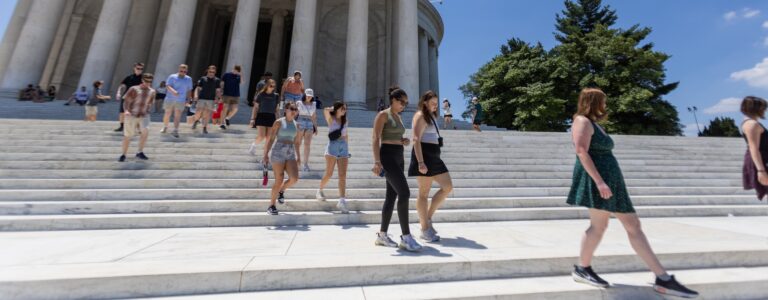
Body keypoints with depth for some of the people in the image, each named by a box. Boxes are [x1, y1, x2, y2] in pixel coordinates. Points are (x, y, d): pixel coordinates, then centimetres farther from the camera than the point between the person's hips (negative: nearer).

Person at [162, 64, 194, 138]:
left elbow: (189, 90, 14)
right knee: (167, 114, 10)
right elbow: (168, 86, -11)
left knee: (177, 115, -7)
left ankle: (175, 131, -6)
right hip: (170, 99, 0)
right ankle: (165, 127, 30)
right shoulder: (172, 77, 0)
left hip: (181, 100, 0)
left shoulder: (189, 79, 8)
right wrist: (173, 91, -31)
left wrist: (188, 99, 9)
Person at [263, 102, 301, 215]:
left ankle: (281, 191, 20)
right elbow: (271, 138, -3)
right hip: (278, 152, -4)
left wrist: (298, 156, 19)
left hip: (291, 153, 4)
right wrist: (266, 154, -9)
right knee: (279, 180, -4)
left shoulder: (296, 125, 13)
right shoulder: (279, 122, -1)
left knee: (294, 178, -13)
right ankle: (271, 205, 14)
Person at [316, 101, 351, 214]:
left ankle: (342, 201, -8)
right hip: (333, 146, -4)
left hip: (343, 147, 4)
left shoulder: (345, 121, 16)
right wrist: (333, 108, 2)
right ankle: (320, 191, 25)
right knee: (329, 173, -2)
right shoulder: (330, 119, 2)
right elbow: (325, 110, -17)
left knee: (343, 175, -5)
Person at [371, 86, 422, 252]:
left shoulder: (398, 117, 20)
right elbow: (376, 139, -13)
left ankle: (382, 235, 15)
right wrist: (377, 161, -22)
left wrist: (405, 141, 5)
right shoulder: (383, 115, -4)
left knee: (392, 196, 6)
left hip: (399, 157, 9)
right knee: (404, 193, -16)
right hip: (387, 157, -9)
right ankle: (406, 237, -8)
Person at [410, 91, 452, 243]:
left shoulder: (431, 117, 22)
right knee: (424, 193, -3)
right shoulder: (420, 116, -5)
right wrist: (420, 162, -26)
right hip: (424, 155, -9)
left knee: (448, 186, 5)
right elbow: (416, 140, -17)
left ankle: (427, 218, 14)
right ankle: (425, 230, 6)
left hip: (434, 156, 9)